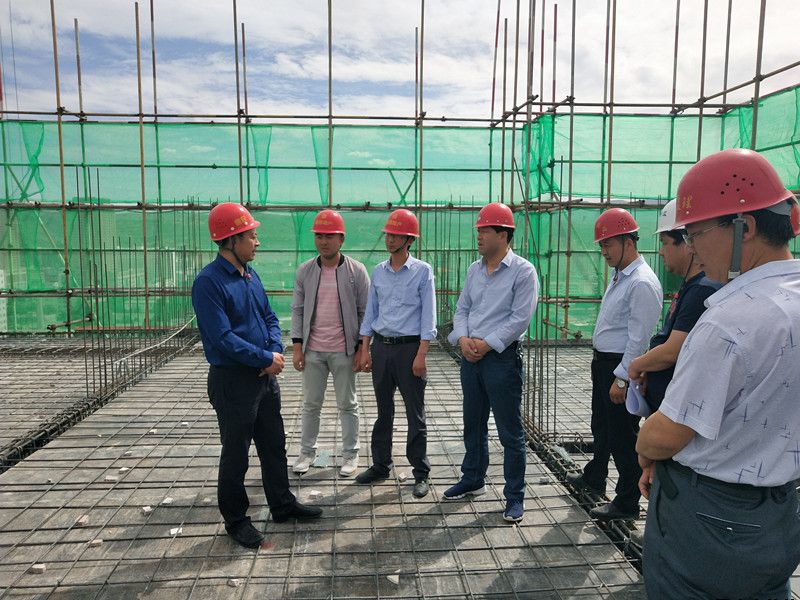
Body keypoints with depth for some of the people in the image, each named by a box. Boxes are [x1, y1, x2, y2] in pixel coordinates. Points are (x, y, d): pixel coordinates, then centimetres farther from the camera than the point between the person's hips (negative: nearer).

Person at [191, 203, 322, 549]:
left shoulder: (250, 274, 8)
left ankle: (282, 504, 35)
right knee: (235, 454, 8)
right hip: (232, 381, -8)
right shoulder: (209, 282, -18)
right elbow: (222, 339, -23)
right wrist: (266, 358, -16)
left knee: (274, 446, 18)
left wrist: (277, 350, -7)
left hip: (265, 377, 8)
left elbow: (269, 317, 12)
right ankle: (235, 520, 26)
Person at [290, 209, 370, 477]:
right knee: (310, 404, 13)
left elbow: (365, 312, -3)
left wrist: (362, 349, -7)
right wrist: (297, 347, 1)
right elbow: (298, 310, 6)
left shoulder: (356, 271, -5)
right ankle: (307, 451, 29)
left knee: (347, 404, 10)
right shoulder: (304, 271, 2)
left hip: (344, 350, -2)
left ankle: (350, 454, 24)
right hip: (312, 350, 2)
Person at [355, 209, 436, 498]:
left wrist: (421, 355, -13)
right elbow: (370, 312, 12)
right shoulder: (378, 272, 8)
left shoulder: (422, 271, -5)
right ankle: (380, 465, 27)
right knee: (384, 411, 14)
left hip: (409, 347, -4)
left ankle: (421, 472, 15)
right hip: (381, 346, 4)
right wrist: (365, 349, 7)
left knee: (415, 414, 3)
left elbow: (428, 315, -7)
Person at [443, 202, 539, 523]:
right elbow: (462, 308, 11)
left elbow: (520, 318, -15)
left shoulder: (523, 271, -9)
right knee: (473, 424, 18)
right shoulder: (474, 269, 11)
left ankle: (515, 495, 16)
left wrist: (486, 344, -16)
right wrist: (463, 339, -7)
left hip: (502, 357, -6)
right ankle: (472, 480, 35)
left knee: (510, 431, 3)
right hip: (470, 356, 7)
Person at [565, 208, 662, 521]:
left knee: (622, 436, 2)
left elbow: (639, 338, -23)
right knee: (601, 426, 25)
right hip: (602, 362, 10)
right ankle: (594, 478, 44)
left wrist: (621, 378, -22)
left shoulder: (642, 283, -20)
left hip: (621, 366, -10)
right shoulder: (619, 277, 11)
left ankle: (627, 503, 18)